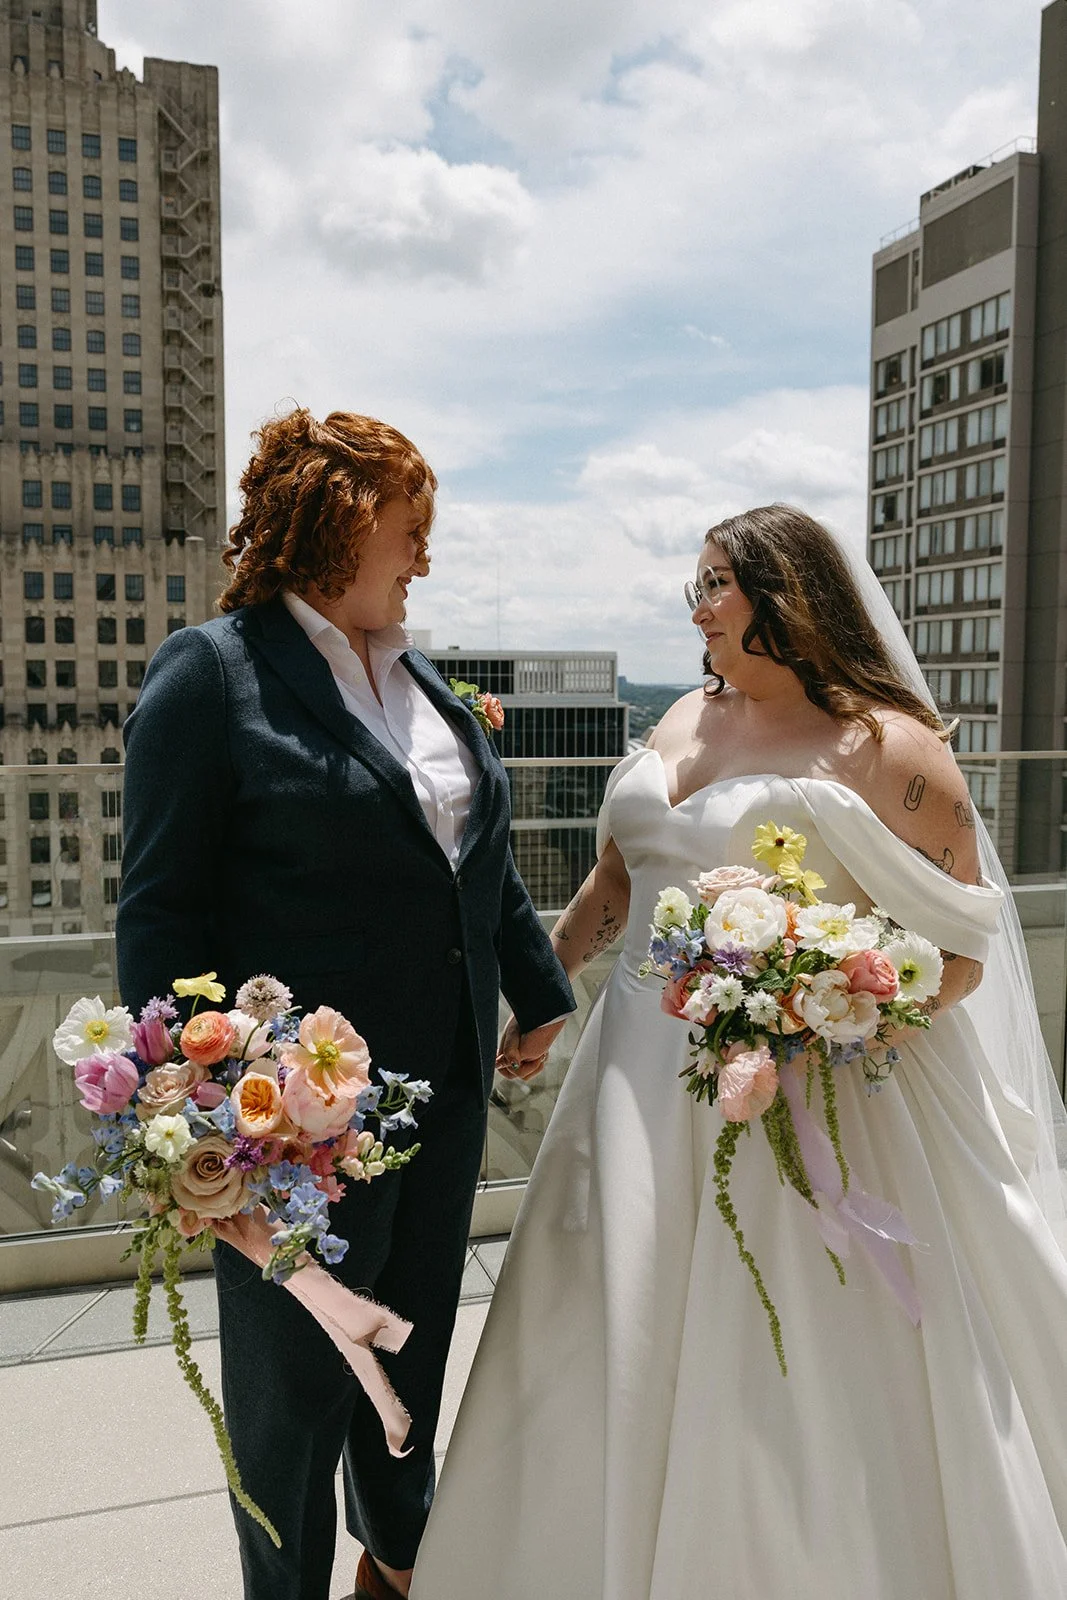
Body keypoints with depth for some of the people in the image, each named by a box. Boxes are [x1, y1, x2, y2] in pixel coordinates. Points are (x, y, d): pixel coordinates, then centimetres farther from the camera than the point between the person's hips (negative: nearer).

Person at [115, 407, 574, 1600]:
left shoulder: (417, 677, 10)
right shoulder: (210, 672, -12)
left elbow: (485, 862, 16)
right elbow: (160, 908, -14)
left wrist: (540, 993, 18)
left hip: (447, 1084, 7)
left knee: (414, 1335, 25)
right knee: (296, 1375, 14)